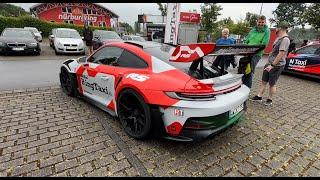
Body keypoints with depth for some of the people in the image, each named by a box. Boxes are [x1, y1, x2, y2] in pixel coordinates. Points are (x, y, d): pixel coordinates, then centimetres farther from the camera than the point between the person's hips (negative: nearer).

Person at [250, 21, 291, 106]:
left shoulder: (285, 39, -18)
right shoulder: (278, 38, 12)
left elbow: (281, 54, -24)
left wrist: (272, 65, -24)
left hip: (277, 65, -9)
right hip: (269, 64, 9)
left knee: (272, 84, 3)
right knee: (264, 81, 12)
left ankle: (270, 100, 18)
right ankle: (259, 97, 21)